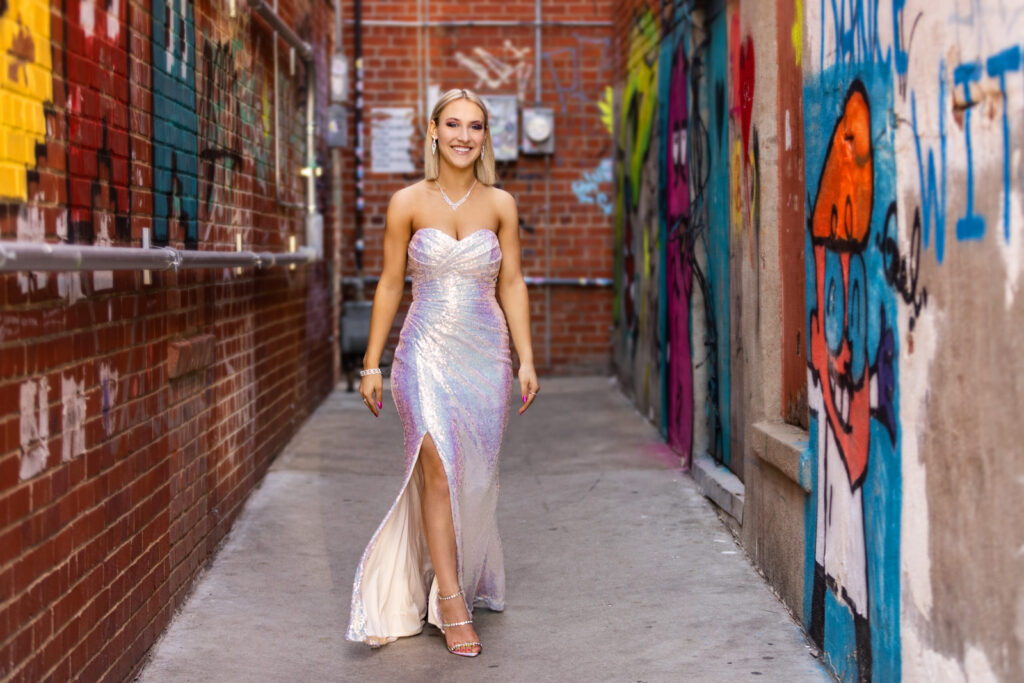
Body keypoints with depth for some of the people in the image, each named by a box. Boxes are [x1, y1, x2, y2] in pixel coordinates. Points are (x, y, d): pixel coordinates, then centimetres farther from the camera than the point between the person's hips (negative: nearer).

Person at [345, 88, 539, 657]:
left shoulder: (500, 205, 5)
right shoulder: (408, 203, 1)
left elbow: (512, 285, 7)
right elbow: (390, 285, 5)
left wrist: (526, 360, 1)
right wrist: (372, 364, 4)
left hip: (485, 353, 2)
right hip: (427, 351, -2)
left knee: (474, 477, 6)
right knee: (439, 467, -13)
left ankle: (465, 581, 27)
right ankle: (452, 605, -10)